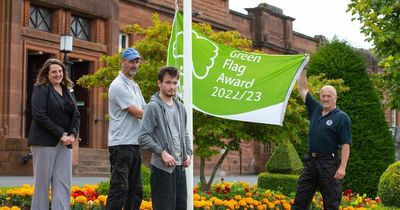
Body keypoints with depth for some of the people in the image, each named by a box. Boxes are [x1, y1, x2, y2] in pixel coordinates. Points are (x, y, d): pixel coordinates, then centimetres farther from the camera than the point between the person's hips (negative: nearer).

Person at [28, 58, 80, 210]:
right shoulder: (41, 90, -3)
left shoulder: (68, 92, 16)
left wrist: (73, 134, -4)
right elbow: (39, 116, -13)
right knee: (42, 183, -1)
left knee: (63, 183, -1)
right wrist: (60, 134, -16)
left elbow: (76, 115, 15)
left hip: (65, 144, 6)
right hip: (44, 142, -5)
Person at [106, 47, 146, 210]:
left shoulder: (134, 86, 19)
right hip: (121, 144, -9)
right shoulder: (118, 85, -10)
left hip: (135, 143, 9)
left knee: (136, 190, 11)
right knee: (120, 188, -12)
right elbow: (137, 112, -14)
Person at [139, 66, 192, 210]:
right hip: (162, 167, -7)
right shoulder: (154, 107, -8)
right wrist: (162, 152, -17)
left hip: (180, 166, 7)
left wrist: (188, 153, 9)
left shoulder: (180, 108, 14)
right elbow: (143, 137, -13)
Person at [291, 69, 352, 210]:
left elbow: (346, 145, -10)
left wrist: (342, 167, -19)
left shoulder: (342, 117, -6)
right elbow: (302, 88, 15)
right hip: (311, 161, 6)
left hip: (329, 163, -6)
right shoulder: (315, 110, 11)